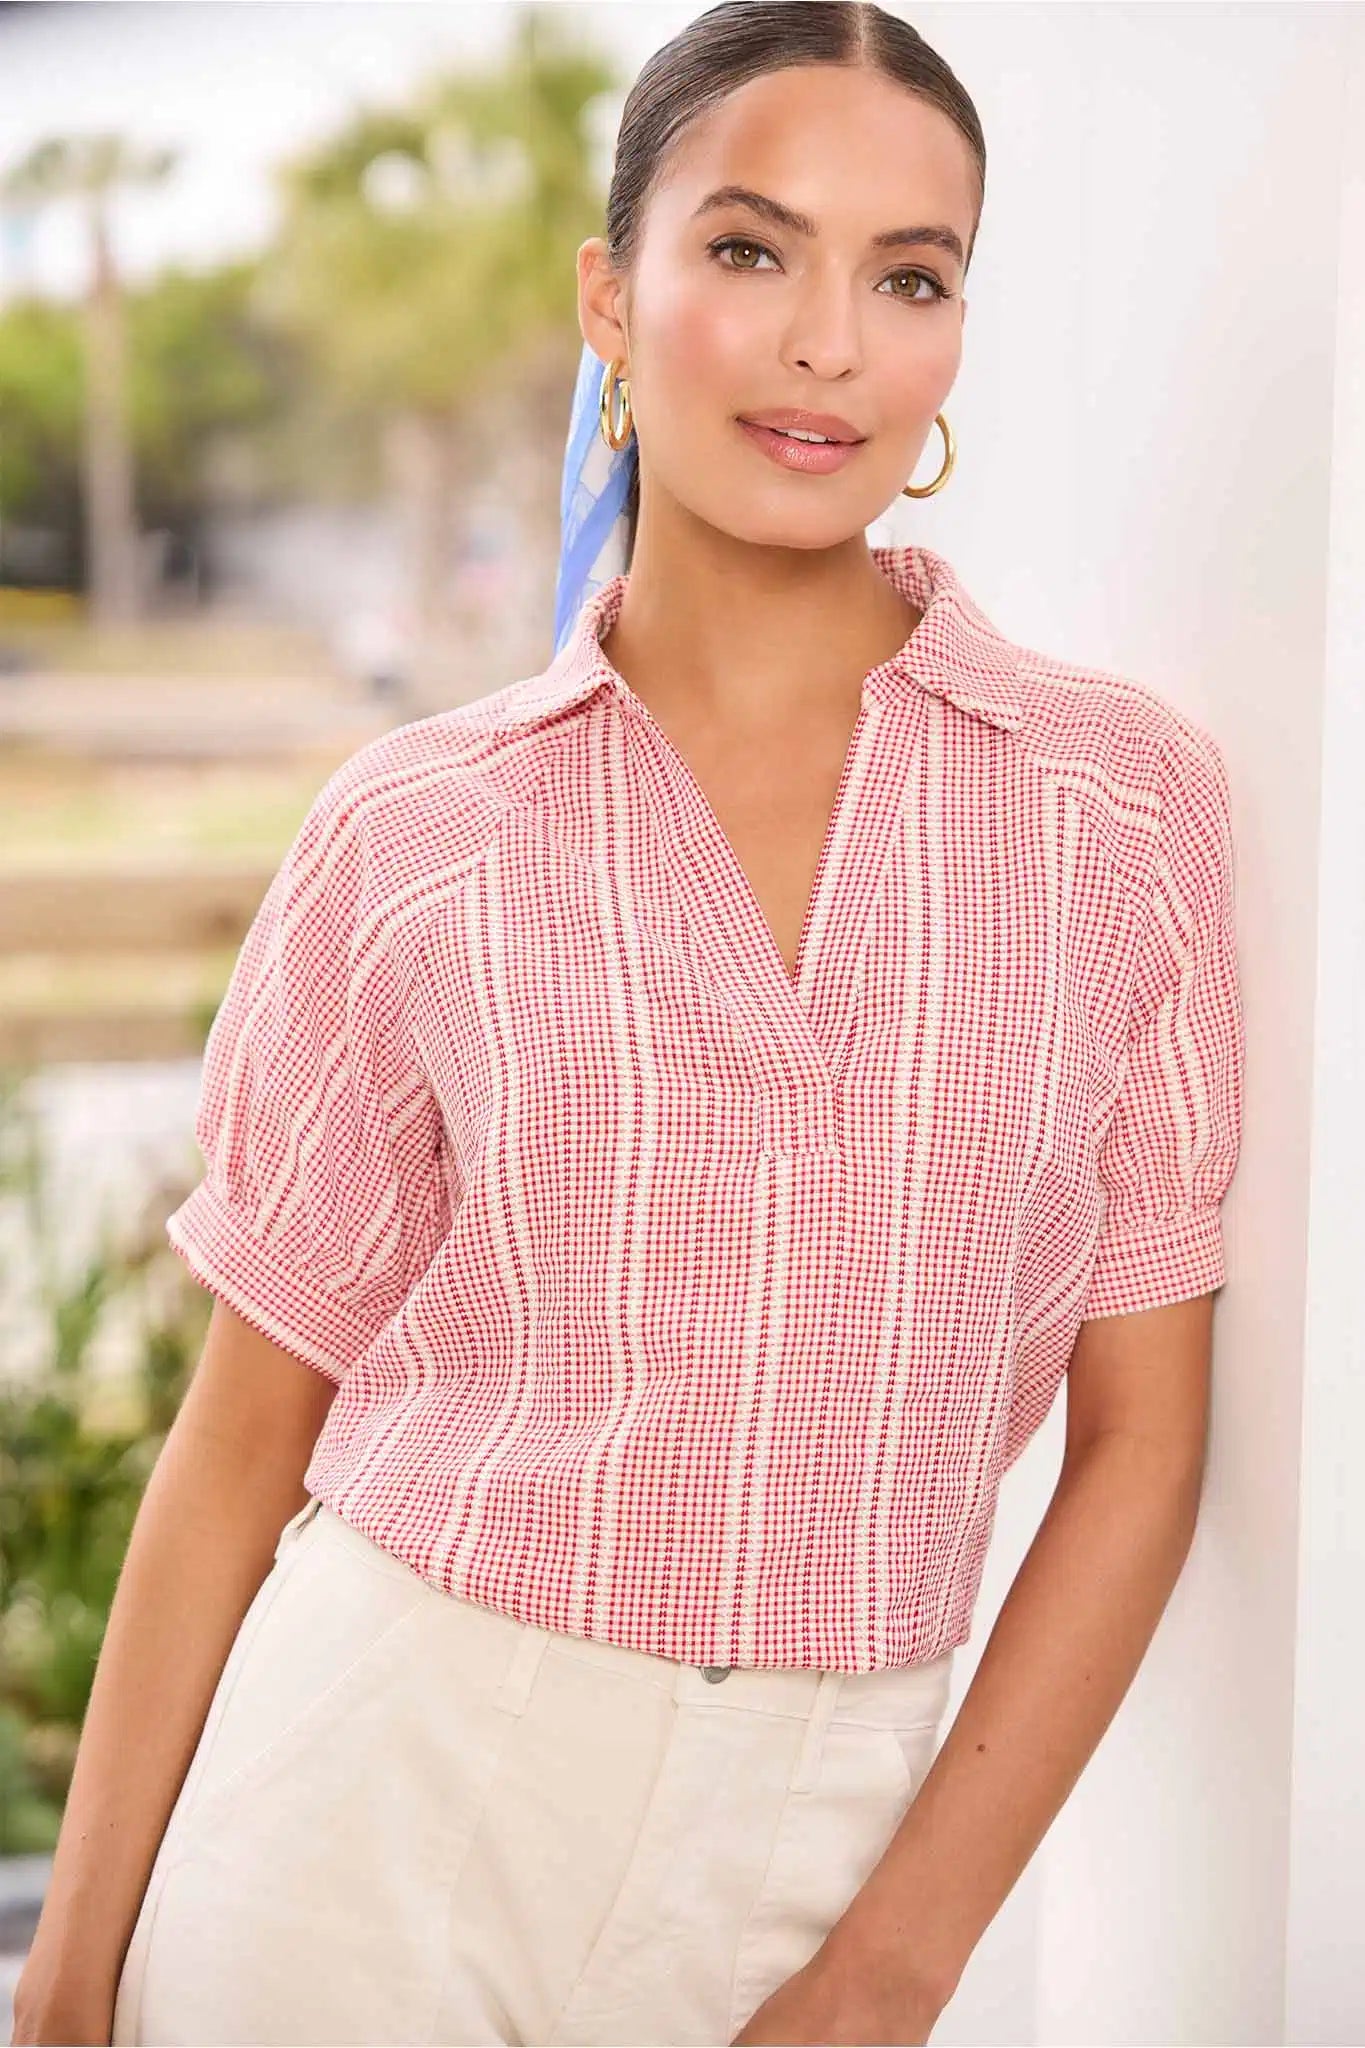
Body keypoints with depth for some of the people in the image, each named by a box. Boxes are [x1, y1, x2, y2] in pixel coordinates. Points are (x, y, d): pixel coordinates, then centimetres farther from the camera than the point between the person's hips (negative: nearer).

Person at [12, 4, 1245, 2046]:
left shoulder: (1128, 798, -3)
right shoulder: (414, 833, -4)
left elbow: (1140, 1439, -2)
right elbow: (245, 1434, 2)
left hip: (808, 1848, 1)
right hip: (380, 1799, 0)